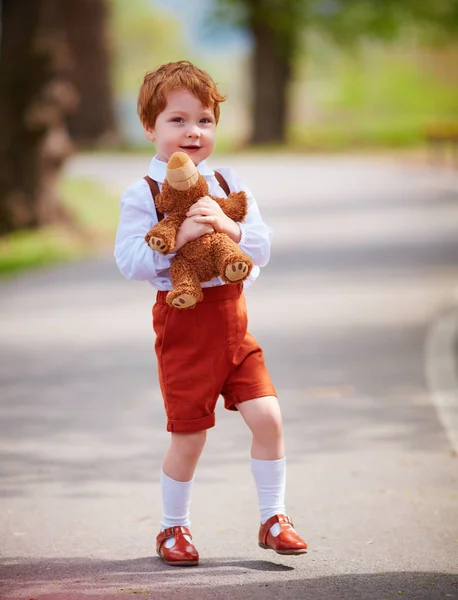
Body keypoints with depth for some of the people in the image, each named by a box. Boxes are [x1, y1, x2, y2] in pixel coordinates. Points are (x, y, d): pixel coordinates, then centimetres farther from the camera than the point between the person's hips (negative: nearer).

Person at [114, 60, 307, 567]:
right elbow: (128, 261, -13)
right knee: (189, 436, 2)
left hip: (232, 319, 4)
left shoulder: (228, 183, 7)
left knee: (267, 416, -5)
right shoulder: (142, 194, -6)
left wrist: (229, 227, -18)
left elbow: (262, 245, 1)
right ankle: (173, 528, 23)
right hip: (183, 324, -4)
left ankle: (273, 519, 10)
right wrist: (176, 238, -25)